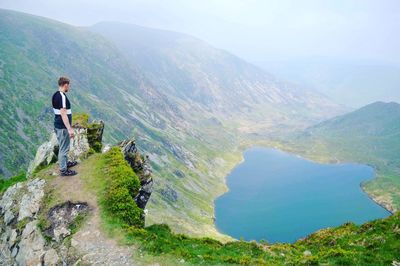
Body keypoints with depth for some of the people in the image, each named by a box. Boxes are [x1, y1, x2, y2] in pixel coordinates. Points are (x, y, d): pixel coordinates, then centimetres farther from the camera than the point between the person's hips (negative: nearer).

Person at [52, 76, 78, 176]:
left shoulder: (56, 95, 9)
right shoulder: (62, 96, -22)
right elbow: (63, 114, -26)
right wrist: (70, 129, -27)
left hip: (58, 125, 10)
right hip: (62, 127, -10)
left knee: (63, 147, 24)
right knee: (64, 148, 1)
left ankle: (65, 163, 40)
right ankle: (63, 170, 10)